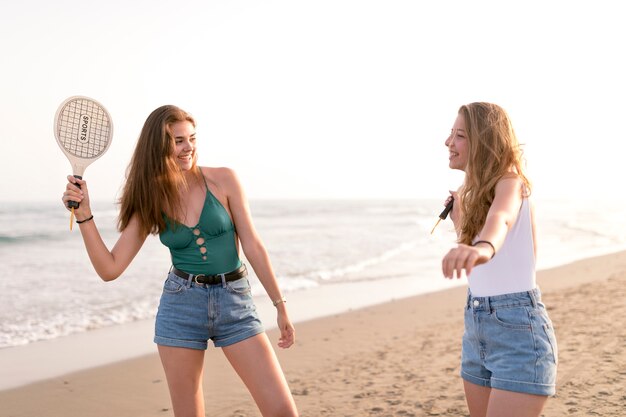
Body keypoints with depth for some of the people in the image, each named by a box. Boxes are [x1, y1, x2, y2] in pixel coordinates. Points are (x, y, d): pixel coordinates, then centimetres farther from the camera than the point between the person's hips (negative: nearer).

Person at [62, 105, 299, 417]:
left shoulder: (223, 180, -4)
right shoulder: (149, 202, 1)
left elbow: (253, 247, -2)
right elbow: (109, 269, -3)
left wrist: (280, 306, -2)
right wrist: (84, 215, -13)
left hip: (234, 302, -1)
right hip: (181, 306, 1)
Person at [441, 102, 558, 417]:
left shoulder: (509, 182, -12)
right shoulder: (475, 190, 13)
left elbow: (500, 217, -40)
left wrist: (484, 246, -61)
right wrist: (460, 221, 10)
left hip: (518, 329, -8)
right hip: (477, 326, 9)